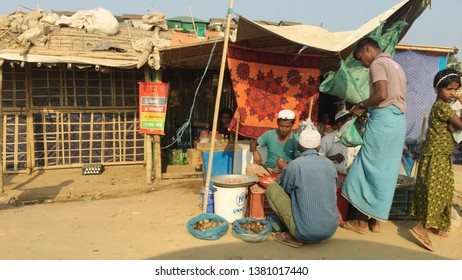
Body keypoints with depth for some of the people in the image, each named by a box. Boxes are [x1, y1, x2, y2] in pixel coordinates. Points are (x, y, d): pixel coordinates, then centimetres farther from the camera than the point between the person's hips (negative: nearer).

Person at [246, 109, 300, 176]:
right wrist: (255, 152, -13)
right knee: (250, 168, -27)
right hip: (268, 169, 1)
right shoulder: (269, 134, -1)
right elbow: (253, 143, 10)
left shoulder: (295, 140, -7)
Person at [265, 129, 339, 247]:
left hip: (305, 233, -5)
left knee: (272, 189, 5)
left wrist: (284, 169, 19)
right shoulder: (329, 163, 2)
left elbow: (285, 190, 3)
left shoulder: (295, 165, -13)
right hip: (331, 230, 6)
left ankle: (293, 236, 3)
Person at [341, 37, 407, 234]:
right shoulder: (395, 65, 24)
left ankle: (362, 221, 5)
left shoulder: (377, 64, -5)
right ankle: (376, 220, 16)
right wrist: (368, 109, 13)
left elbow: (382, 94, -19)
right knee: (386, 172, 9)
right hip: (398, 121, 9)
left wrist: (362, 105, -4)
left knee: (367, 169, -2)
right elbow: (396, 97, 20)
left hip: (383, 120, -9)